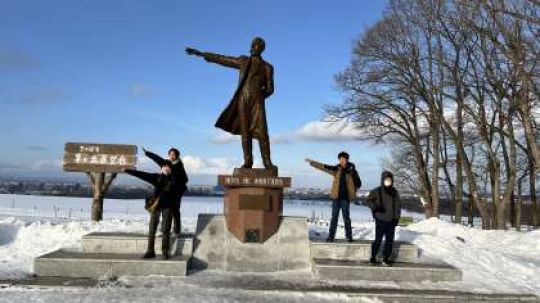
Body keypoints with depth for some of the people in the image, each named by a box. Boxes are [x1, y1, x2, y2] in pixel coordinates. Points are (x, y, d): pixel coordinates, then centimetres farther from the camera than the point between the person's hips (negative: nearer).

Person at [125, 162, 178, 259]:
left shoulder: (174, 180, 3)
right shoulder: (156, 177, 5)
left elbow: (175, 195, 4)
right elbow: (142, 174, 0)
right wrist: (127, 170, -6)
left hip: (167, 206, -2)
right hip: (155, 205, 2)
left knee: (166, 229, -1)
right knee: (152, 229, 1)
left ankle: (165, 252, 5)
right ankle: (150, 251, 6)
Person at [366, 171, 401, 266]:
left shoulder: (394, 192, 6)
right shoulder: (377, 191, -4)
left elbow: (397, 205, 10)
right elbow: (369, 200, 3)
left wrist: (397, 217, 3)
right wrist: (375, 207, -14)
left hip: (391, 221, 3)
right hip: (380, 220, -3)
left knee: (389, 241, 7)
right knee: (378, 240, -1)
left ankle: (386, 258, 19)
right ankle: (373, 257, 16)